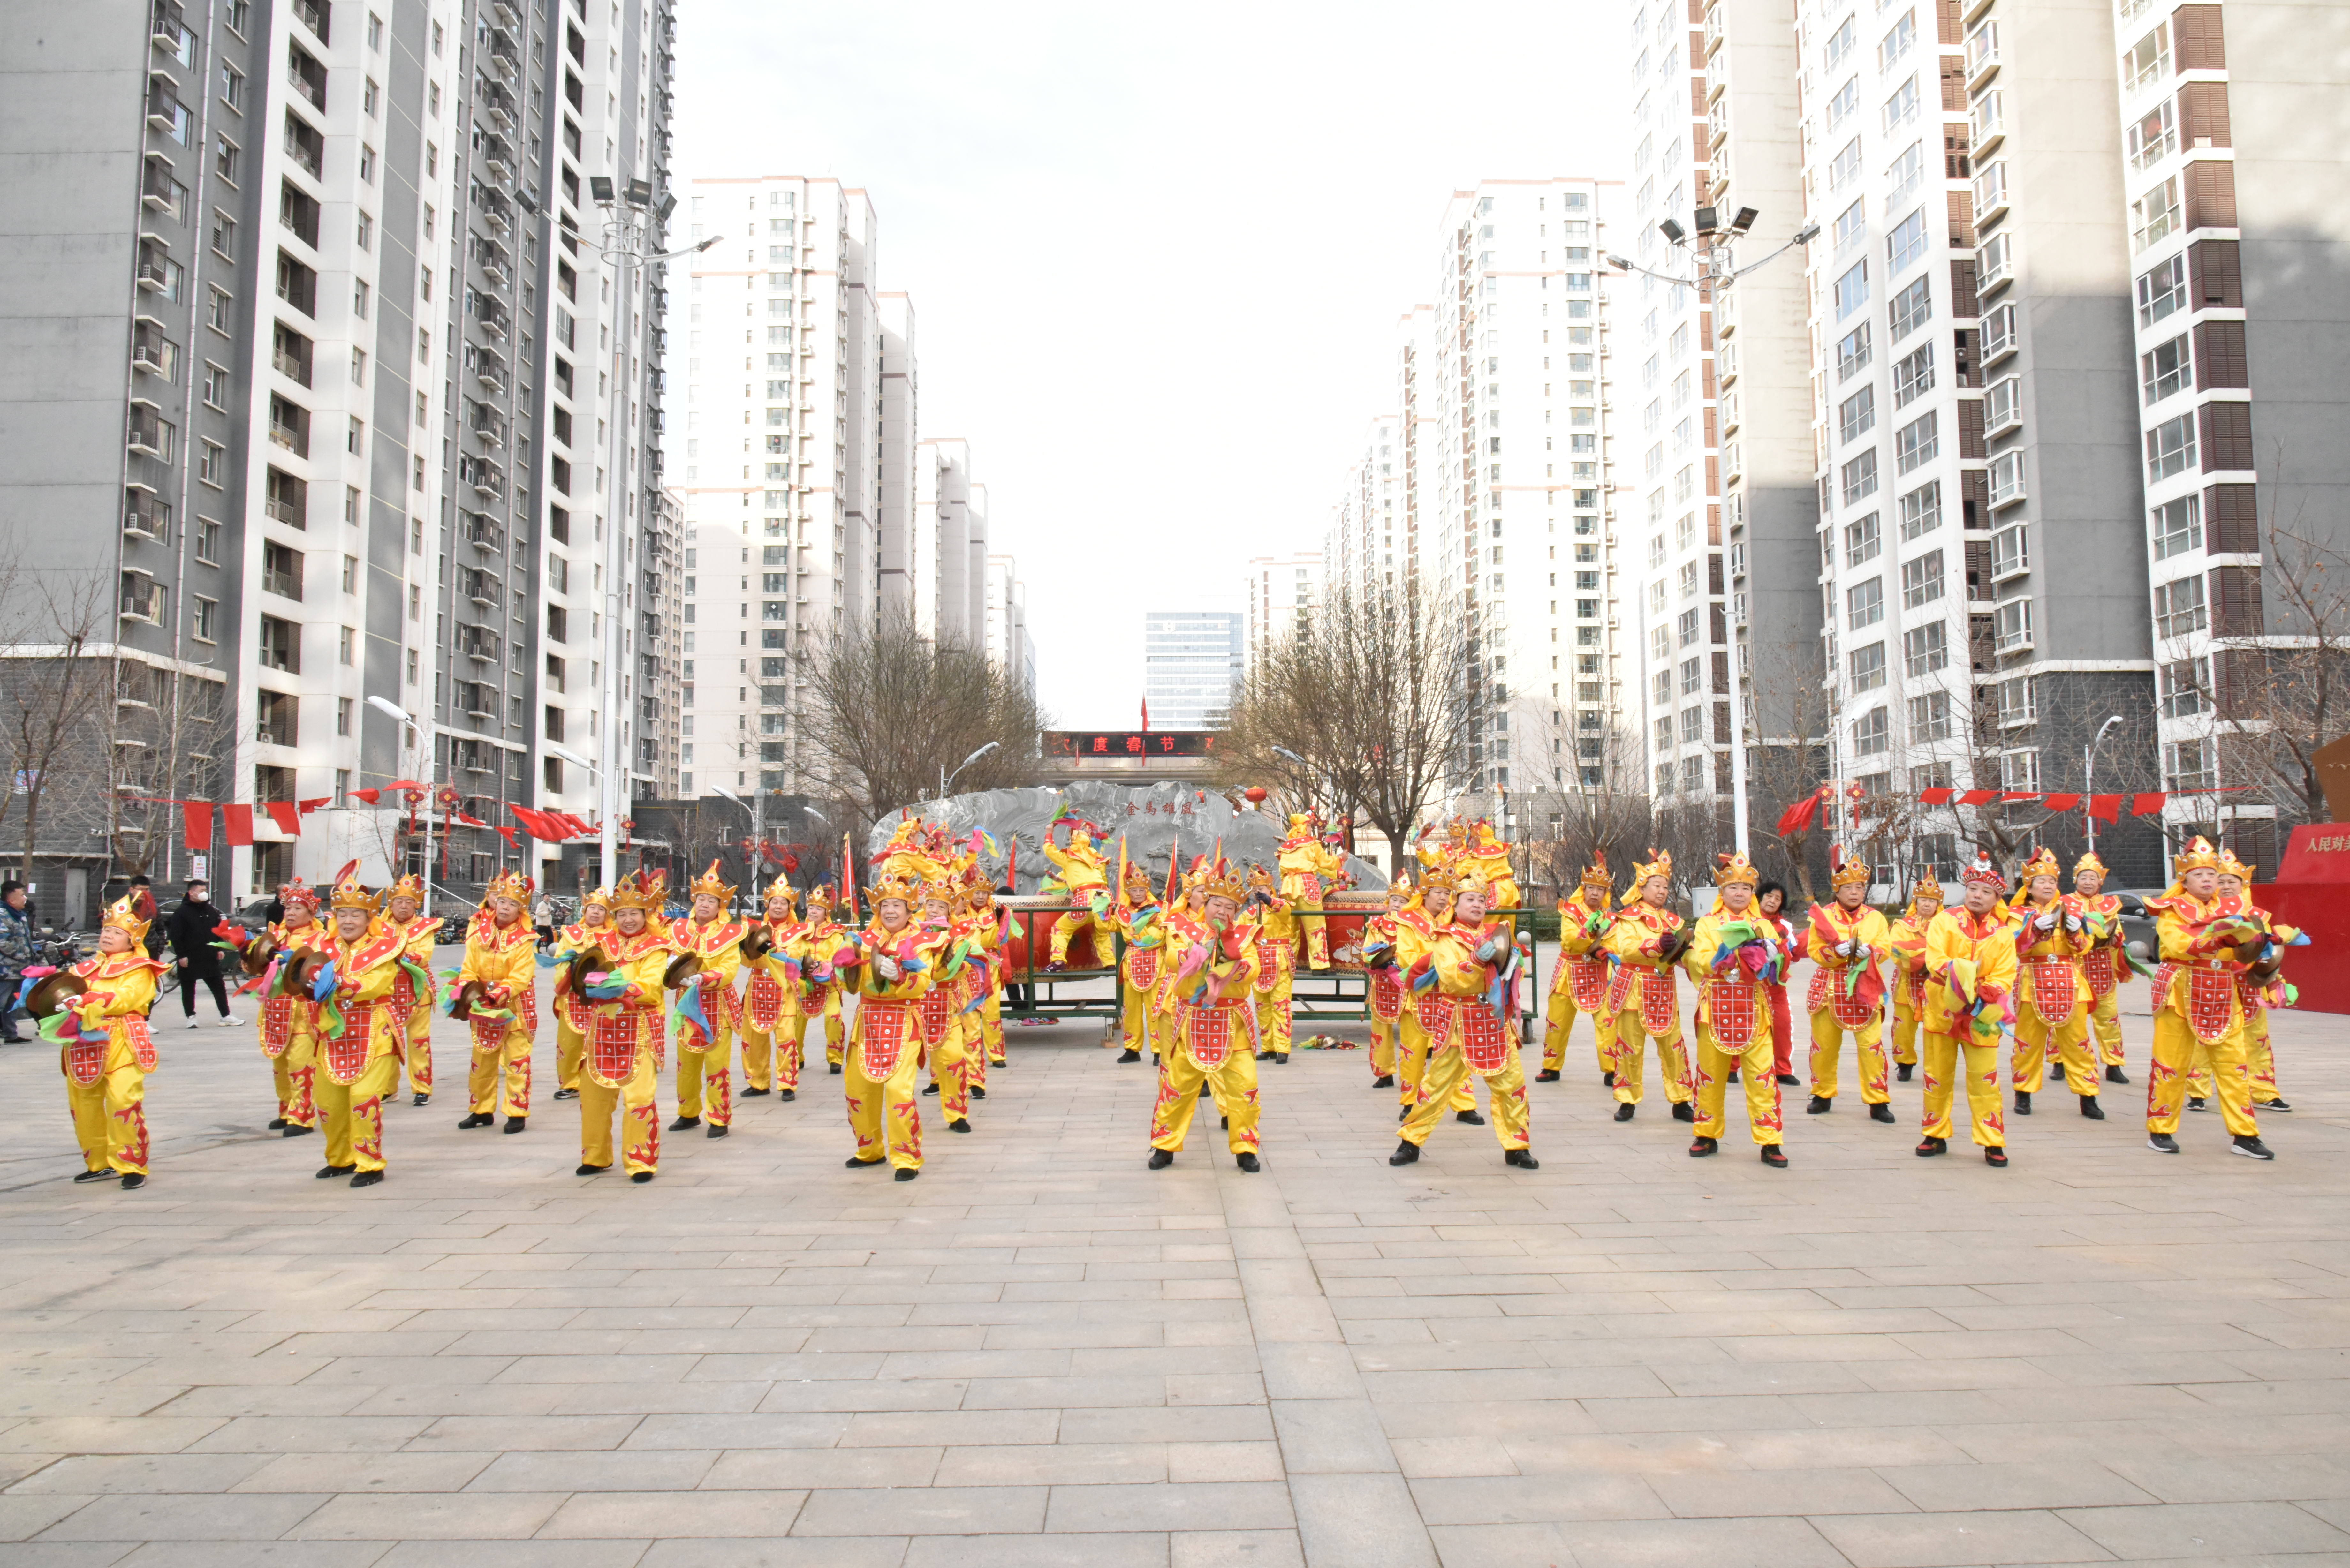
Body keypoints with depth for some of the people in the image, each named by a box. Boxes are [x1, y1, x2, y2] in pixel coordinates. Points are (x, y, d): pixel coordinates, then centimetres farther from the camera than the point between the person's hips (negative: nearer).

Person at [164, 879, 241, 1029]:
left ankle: (226, 1016, 9)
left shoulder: (210, 910, 10)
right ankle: (191, 1017, 16)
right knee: (188, 989, 6)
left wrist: (219, 949, 11)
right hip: (190, 959, -5)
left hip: (210, 958, 5)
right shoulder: (182, 912, -8)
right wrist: (181, 955, -16)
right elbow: (175, 936, -11)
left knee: (219, 987, 5)